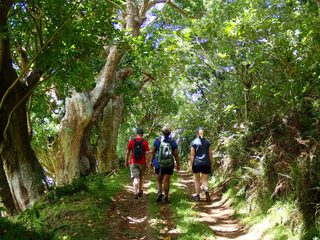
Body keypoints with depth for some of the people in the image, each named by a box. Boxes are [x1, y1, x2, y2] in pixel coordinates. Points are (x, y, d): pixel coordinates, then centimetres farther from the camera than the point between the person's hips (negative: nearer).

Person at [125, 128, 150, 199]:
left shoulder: (131, 141, -2)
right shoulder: (145, 142, -4)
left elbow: (127, 152, 1)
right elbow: (147, 153, -8)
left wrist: (126, 162, 10)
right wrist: (147, 163, -1)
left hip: (133, 163, -1)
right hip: (142, 163, 1)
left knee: (135, 178, -2)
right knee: (140, 177, 19)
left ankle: (136, 193, -18)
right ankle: (140, 192, 31)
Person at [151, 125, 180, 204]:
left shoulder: (157, 140, -5)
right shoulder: (173, 141, -3)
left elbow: (153, 152, -2)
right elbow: (176, 154, -2)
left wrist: (152, 162, 11)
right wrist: (178, 164, 8)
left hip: (159, 164, -1)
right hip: (169, 165, 1)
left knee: (159, 180, 13)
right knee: (166, 181, 7)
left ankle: (159, 192, -9)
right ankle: (166, 197, 6)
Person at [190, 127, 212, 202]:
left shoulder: (194, 142, -1)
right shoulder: (207, 142, 5)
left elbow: (192, 155, -5)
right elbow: (210, 154, 4)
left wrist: (191, 165, 0)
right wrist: (210, 164, 12)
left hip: (196, 164, -1)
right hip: (206, 164, 1)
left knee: (197, 180, 14)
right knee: (205, 180, 5)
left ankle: (197, 196, 16)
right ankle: (206, 191, -23)